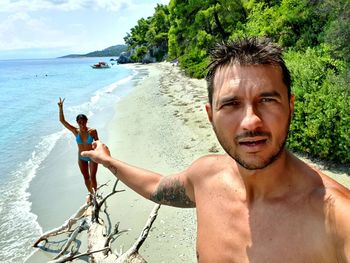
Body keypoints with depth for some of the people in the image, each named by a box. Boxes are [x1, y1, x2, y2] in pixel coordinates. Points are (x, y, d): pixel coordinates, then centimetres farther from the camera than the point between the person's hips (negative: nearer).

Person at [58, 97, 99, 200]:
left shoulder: (92, 131, -20)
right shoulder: (75, 131, -14)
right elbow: (62, 120, -20)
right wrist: (60, 108, -29)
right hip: (81, 158, 3)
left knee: (92, 177, 2)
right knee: (86, 177, 16)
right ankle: (90, 193, 38)